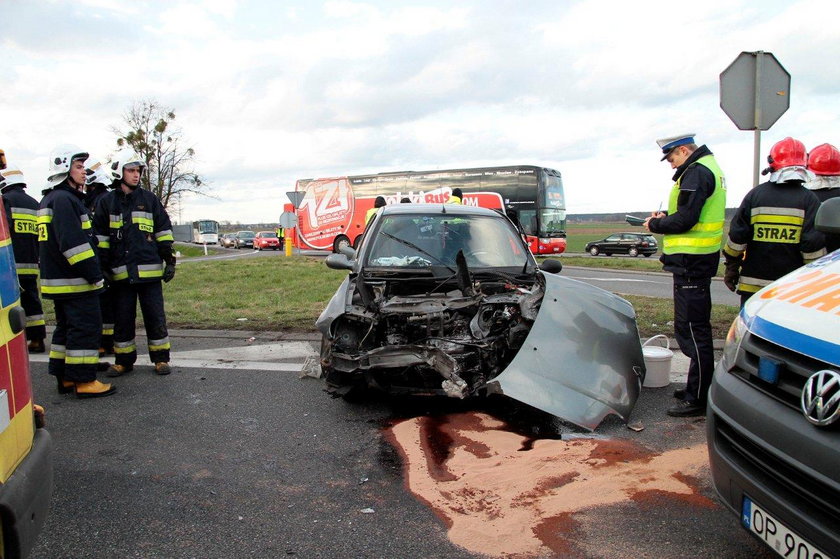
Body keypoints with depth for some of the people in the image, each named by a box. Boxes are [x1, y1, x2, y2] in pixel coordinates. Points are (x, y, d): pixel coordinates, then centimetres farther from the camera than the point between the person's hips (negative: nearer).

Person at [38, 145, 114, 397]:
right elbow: (73, 243, -23)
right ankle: (84, 381, -1)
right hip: (75, 282, -11)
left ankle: (65, 378, 23)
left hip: (57, 280, 11)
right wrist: (94, 275, -20)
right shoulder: (64, 200, -15)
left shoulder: (49, 200, 19)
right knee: (86, 328, -5)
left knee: (66, 328, 16)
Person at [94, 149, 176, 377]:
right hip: (120, 272, 1)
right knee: (122, 319, 9)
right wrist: (103, 267, 3)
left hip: (149, 270, -1)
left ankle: (161, 358, 14)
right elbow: (100, 238, 8)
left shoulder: (149, 199, 7)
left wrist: (169, 261, 2)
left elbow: (164, 232, 7)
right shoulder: (106, 202, 7)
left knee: (155, 317, 3)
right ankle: (123, 360, 21)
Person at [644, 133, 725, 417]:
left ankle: (697, 399, -1)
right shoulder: (709, 168, 20)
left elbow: (686, 219, -22)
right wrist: (665, 217, 9)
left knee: (692, 329, -7)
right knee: (696, 327, 18)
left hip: (691, 260, -11)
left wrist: (655, 225, -6)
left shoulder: (696, 173, -14)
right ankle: (697, 387, 29)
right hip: (700, 258, 11)